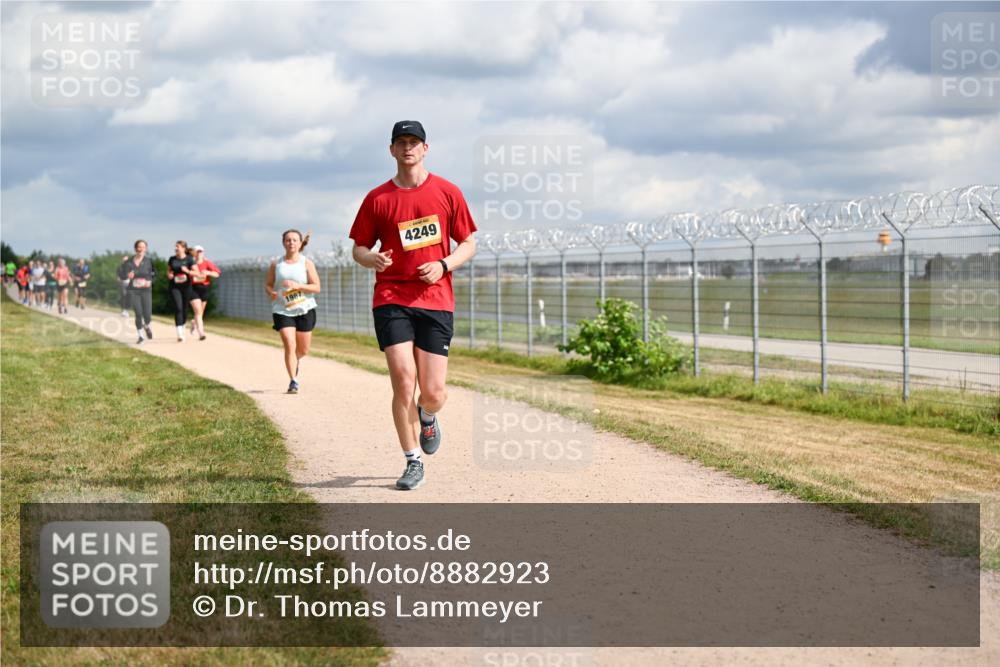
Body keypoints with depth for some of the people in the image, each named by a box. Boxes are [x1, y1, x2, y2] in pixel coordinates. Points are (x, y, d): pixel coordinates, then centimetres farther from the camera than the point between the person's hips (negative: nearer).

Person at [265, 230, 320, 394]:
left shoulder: (307, 263, 0)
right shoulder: (276, 265, 4)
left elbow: (316, 288, -5)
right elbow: (268, 285, 11)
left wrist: (298, 286, -19)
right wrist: (271, 292, -13)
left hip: (304, 310, 1)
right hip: (282, 311, -1)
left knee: (303, 350, 10)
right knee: (290, 346, -15)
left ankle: (296, 360, 45)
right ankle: (293, 381, -8)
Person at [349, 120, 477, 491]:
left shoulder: (447, 193, 6)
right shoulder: (377, 199, 6)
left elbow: (468, 245, 10)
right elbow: (359, 249, 12)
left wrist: (444, 265, -9)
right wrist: (372, 259, -12)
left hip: (436, 301, 0)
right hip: (391, 300, 0)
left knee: (433, 393, -3)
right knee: (403, 383, -10)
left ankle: (427, 419, 35)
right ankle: (413, 463, 5)